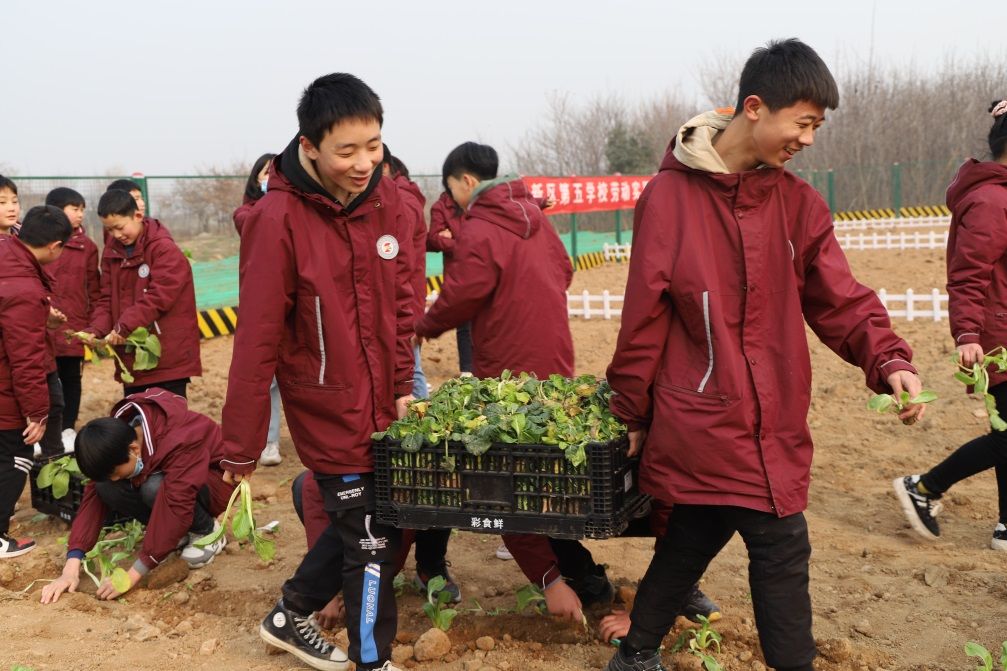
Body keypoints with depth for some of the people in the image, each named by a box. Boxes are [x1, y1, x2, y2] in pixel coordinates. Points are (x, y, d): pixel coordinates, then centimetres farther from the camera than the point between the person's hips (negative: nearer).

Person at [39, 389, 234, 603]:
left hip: (212, 482, -6)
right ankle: (179, 533, -2)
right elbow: (93, 496, -20)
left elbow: (176, 508, -40)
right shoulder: (115, 439, -18)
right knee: (108, 489, -22)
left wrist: (133, 575, -39)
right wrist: (71, 568, -29)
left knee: (155, 489, -36)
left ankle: (208, 533, -9)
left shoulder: (181, 442, -38)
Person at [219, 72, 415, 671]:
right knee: (373, 539, 3)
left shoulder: (389, 202, -2)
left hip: (383, 405, 6)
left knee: (360, 525, 20)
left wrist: (403, 388, 2)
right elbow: (257, 340, -18)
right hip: (330, 411, -6)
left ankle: (290, 618, 42)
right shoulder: (278, 219, -19)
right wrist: (241, 450, -14)